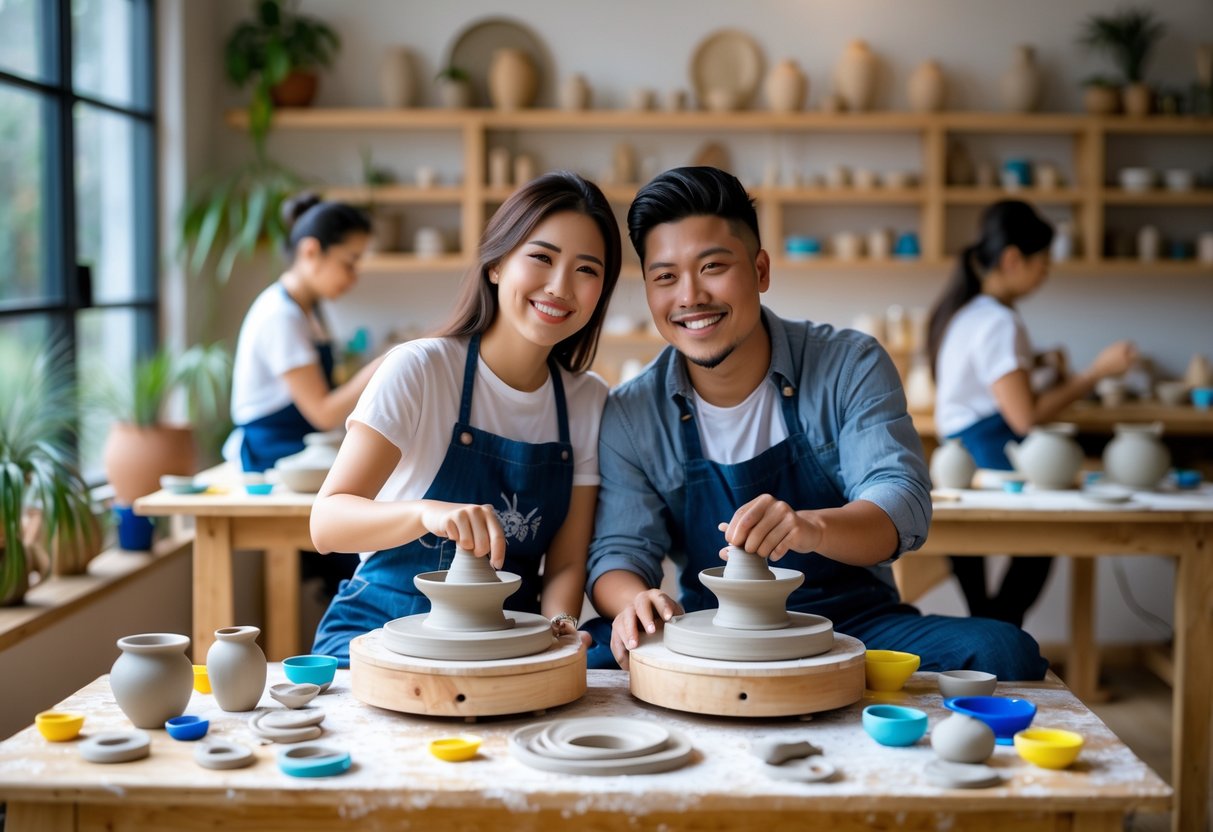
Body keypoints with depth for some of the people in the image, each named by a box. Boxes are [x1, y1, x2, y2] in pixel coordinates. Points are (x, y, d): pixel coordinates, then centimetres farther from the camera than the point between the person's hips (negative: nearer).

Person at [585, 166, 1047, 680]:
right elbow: (619, 550, -3)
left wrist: (812, 527, -40)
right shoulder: (630, 416, -1)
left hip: (854, 624, 0)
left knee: (1002, 652, -27)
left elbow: (902, 506, -16)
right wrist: (634, 599, -30)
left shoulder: (850, 367, -5)